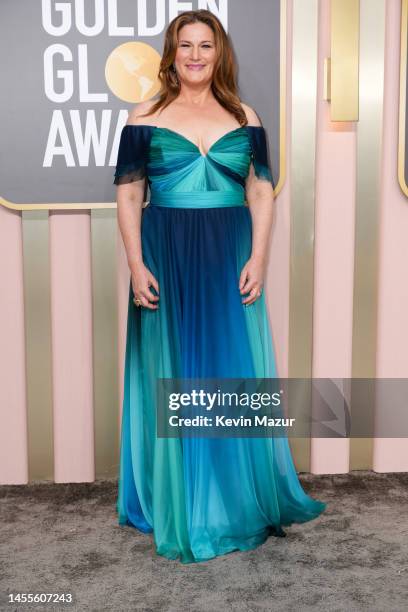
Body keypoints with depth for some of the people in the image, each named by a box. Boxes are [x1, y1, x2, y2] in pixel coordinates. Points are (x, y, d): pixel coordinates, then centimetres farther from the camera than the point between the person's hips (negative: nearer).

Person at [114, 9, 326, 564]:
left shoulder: (243, 118, 10)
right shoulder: (145, 118, 5)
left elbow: (262, 193, 6)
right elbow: (129, 196, 1)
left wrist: (258, 258, -7)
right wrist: (136, 264, -9)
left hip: (230, 259, 2)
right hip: (166, 258, -1)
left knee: (237, 376, 5)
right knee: (172, 378, 4)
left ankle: (242, 499, 23)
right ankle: (181, 509, 19)